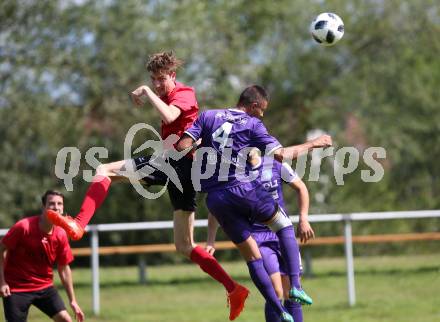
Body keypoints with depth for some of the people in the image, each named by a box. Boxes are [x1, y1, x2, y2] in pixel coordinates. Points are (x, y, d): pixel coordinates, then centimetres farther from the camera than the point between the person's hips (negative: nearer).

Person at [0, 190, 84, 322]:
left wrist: (72, 301, 6)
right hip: (16, 288, -4)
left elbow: (64, 268, 4)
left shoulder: (60, 235, -6)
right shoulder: (23, 226, -19)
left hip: (44, 286, 4)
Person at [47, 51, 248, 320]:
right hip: (183, 170, 10)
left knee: (105, 171, -12)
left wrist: (147, 93, -18)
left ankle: (78, 224, -28)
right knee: (184, 246, 11)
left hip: (175, 162, -10)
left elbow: (169, 116, -26)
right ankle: (234, 290, 7)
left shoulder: (184, 93, -4)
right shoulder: (170, 96, 24)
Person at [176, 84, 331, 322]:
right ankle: (294, 285, 4)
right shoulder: (252, 125, 0)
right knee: (284, 226, 22)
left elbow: (182, 146, 1)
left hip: (215, 199, 4)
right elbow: (281, 154, -7)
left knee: (252, 257, 9)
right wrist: (313, 144, 6)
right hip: (243, 190, -4)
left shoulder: (207, 117, 11)